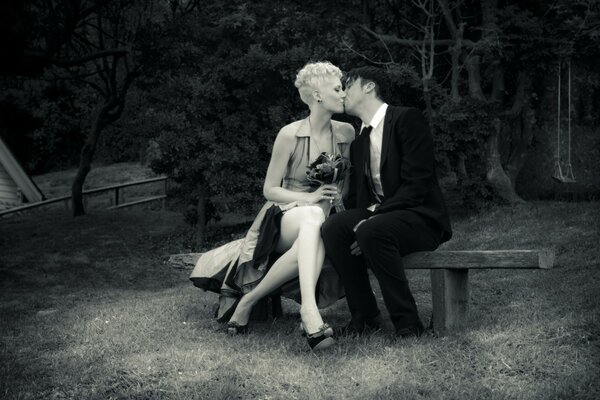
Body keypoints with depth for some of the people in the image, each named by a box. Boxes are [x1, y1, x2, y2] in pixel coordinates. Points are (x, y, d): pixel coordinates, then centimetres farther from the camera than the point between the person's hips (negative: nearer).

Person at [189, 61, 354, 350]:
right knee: (314, 216, -42)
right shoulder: (290, 135, -7)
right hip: (284, 215, -3)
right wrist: (308, 198, -19)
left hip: (319, 219, 4)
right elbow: (269, 190, -4)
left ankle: (248, 298, -29)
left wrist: (337, 196, -2)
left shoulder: (346, 133, 6)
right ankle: (309, 310, -55)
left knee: (310, 243, -38)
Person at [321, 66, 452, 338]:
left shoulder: (407, 119, -7)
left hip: (420, 217, -6)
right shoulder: (359, 140, 17)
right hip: (375, 216, 6)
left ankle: (407, 321, -22)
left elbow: (416, 184, -16)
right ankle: (364, 315, -11)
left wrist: (372, 218, -23)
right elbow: (356, 195, 15)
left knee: (372, 231, -35)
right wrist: (360, 220, -10)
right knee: (332, 228, -21)